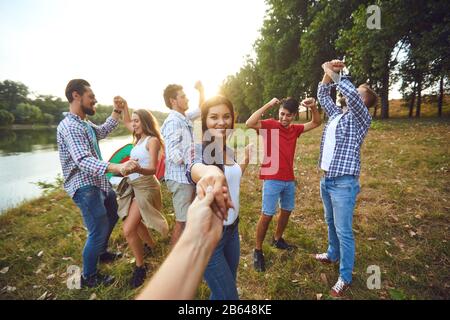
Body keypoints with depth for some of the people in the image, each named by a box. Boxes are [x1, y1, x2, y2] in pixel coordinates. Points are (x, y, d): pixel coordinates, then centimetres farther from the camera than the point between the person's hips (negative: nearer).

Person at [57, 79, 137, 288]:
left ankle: (101, 253, 45)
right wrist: (117, 168, -50)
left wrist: (117, 111, 17)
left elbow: (103, 131, 29)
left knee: (112, 217, 25)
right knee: (98, 231, -5)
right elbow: (83, 161, -34)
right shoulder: (69, 126, -21)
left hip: (98, 182, 10)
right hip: (85, 187, -10)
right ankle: (89, 277, 17)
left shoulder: (84, 124, 10)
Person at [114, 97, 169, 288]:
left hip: (145, 186, -9)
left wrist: (137, 169, -45)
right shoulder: (140, 138, 10)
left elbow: (153, 169, -24)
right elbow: (126, 123, 30)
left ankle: (140, 267, 7)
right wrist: (124, 106, 16)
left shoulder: (152, 140, -14)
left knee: (128, 230, -12)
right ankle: (150, 245, 48)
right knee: (136, 223, 23)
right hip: (133, 185, 9)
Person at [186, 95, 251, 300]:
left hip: (232, 227, 7)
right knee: (228, 296, 7)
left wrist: (246, 159, 6)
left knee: (226, 288, 26)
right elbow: (194, 168, -47)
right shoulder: (201, 148, -20)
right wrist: (208, 172, -70)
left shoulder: (229, 149, 2)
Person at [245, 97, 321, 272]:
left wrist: (313, 107, 0)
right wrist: (269, 104, -22)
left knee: (286, 211, 19)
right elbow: (249, 123, -26)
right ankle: (258, 251, 13)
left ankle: (277, 239, 41)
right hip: (272, 179, -7)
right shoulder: (269, 125, -9)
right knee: (267, 215, -3)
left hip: (289, 180, 7)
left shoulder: (295, 129, 9)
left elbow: (316, 123, 18)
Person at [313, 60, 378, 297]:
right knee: (331, 222, 23)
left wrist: (334, 73, -17)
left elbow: (351, 95, -30)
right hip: (326, 180, 8)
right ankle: (333, 254, 43)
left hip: (343, 183, -7)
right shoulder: (336, 114, 11)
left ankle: (345, 277, 17)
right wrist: (327, 74, 6)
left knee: (344, 231, 1)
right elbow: (322, 96, 22)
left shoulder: (361, 118, -9)